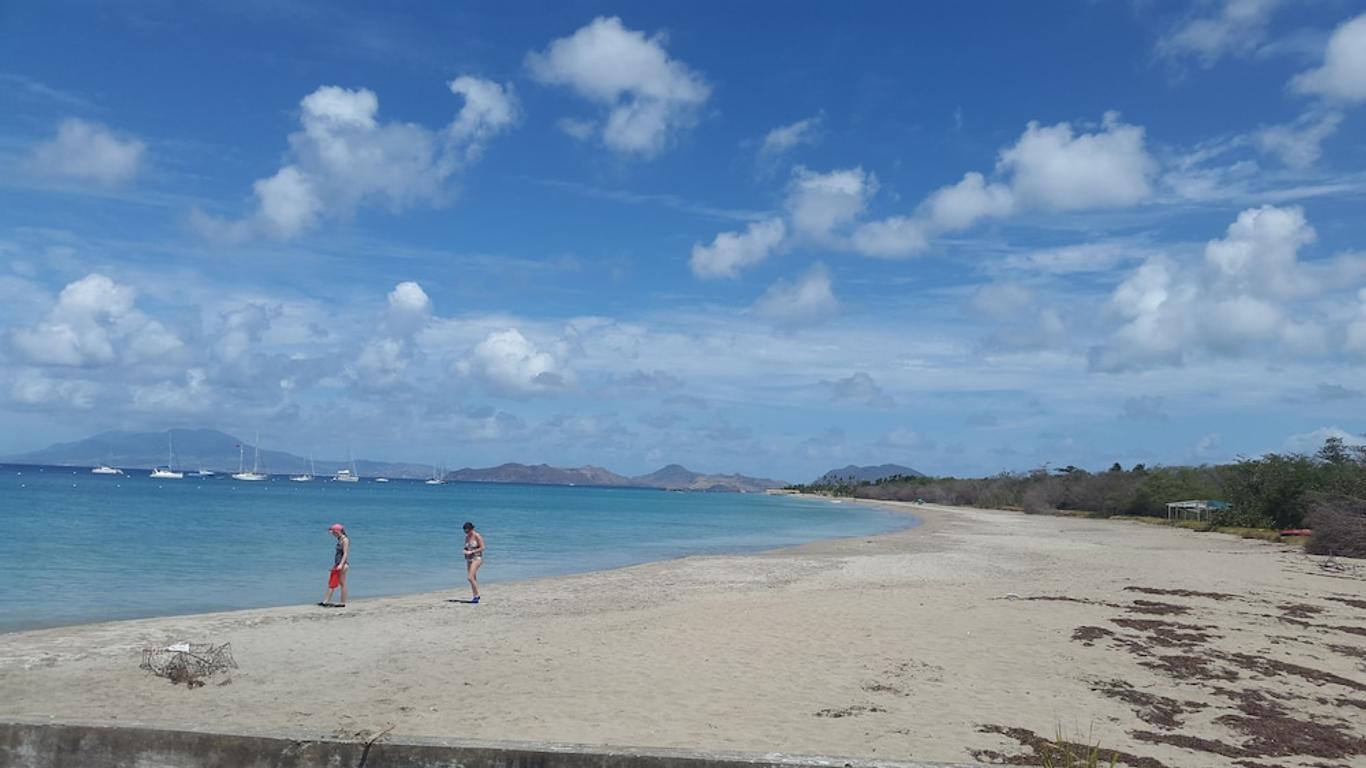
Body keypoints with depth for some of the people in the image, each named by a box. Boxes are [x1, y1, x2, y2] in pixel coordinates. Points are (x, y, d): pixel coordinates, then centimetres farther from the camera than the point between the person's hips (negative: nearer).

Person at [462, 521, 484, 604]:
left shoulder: (477, 536, -12)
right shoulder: (466, 537, 9)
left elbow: (482, 548, -14)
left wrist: (471, 552, -19)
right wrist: (465, 551, -5)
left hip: (477, 558, -7)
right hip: (469, 559, 7)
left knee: (470, 578, -17)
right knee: (473, 579, 8)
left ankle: (477, 595, -9)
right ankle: (475, 597, 13)